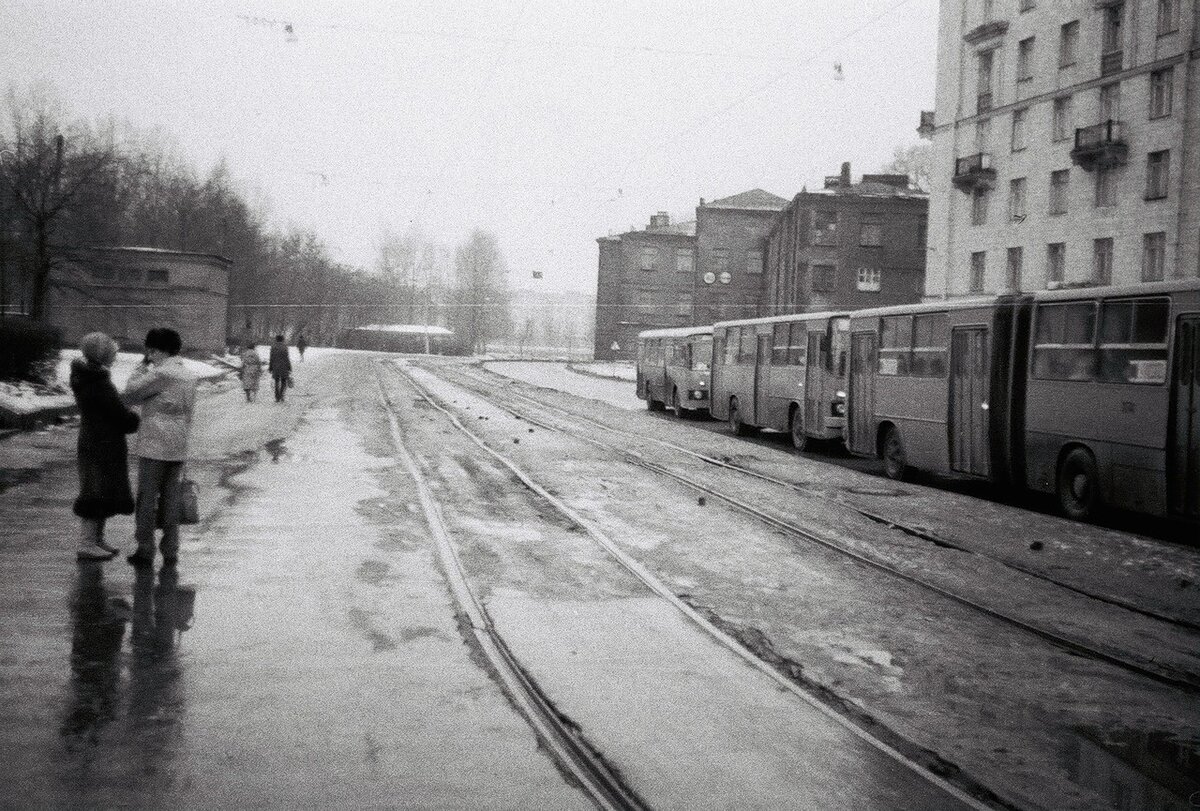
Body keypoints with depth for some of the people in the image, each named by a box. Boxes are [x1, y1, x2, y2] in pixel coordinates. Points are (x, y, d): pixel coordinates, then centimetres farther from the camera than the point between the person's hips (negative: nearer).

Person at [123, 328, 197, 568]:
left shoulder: (159, 374, -13)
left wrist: (141, 368, 3)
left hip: (154, 446, -7)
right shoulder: (189, 376, 10)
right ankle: (170, 552, 14)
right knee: (171, 499, 11)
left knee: (147, 498, 2)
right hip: (178, 448, 7)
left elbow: (130, 395, -6)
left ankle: (145, 550, 5)